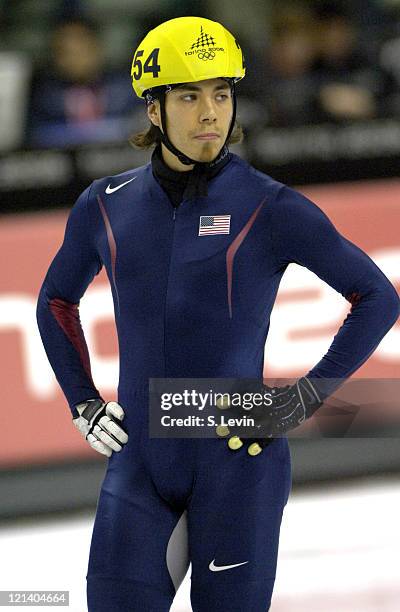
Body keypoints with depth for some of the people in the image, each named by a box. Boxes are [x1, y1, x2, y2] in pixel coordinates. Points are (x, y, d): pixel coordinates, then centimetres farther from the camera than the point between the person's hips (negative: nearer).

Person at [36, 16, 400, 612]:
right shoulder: (106, 206, 6)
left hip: (239, 466, -3)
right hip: (139, 467, 3)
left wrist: (307, 397, -5)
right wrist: (83, 404, 12)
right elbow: (57, 301, 23)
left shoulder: (272, 209, -5)